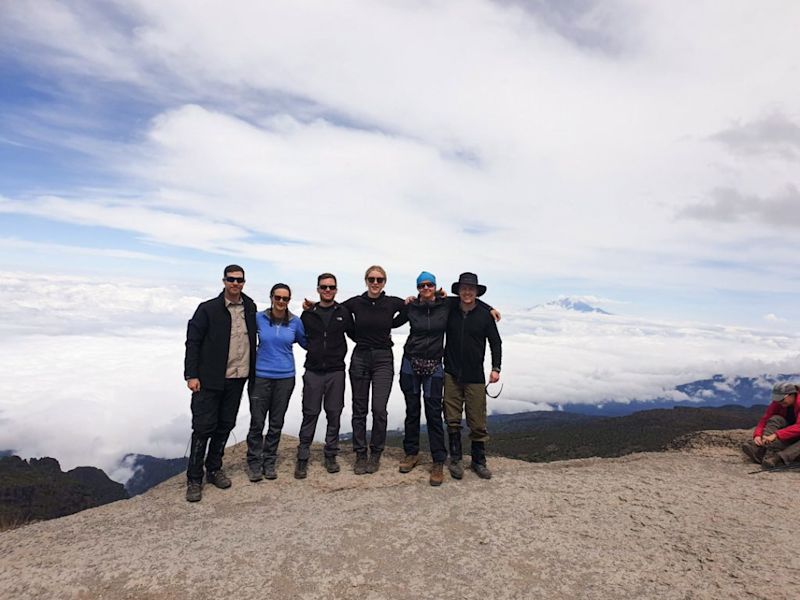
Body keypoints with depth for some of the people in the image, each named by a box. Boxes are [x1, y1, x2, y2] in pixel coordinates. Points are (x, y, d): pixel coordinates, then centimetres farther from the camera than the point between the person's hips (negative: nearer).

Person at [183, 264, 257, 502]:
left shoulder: (250, 307, 6)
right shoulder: (208, 309, -7)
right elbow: (192, 342, -6)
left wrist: (251, 370, 12)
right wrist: (191, 375, -11)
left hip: (237, 379, 4)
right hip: (209, 380, -4)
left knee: (225, 426, 13)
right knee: (203, 428, 0)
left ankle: (214, 469, 30)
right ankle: (194, 479, 13)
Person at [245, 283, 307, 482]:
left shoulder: (295, 322, 0)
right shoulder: (259, 318, -2)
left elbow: (306, 343, 12)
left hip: (285, 377, 1)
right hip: (261, 376, -1)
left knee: (276, 423, 10)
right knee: (257, 422, 1)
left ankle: (269, 462, 24)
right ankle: (254, 463, 17)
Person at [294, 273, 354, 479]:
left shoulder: (344, 313, 2)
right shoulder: (308, 314, 4)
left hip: (336, 371, 0)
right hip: (313, 371, 0)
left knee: (334, 414, 7)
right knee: (310, 414, 3)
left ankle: (330, 455, 21)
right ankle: (302, 458, 14)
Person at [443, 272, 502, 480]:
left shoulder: (485, 315, -2)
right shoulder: (449, 312, 1)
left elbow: (495, 342, 4)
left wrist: (496, 368, -5)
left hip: (475, 376, -1)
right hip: (452, 374, 1)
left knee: (477, 422, 3)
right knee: (452, 419, 5)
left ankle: (478, 461, 20)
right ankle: (455, 459, 20)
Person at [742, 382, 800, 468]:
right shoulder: (777, 403, -7)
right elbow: (764, 420, -13)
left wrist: (775, 435, -43)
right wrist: (757, 435, -33)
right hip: (785, 441, 4)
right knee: (776, 419, -25)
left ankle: (778, 457, -49)